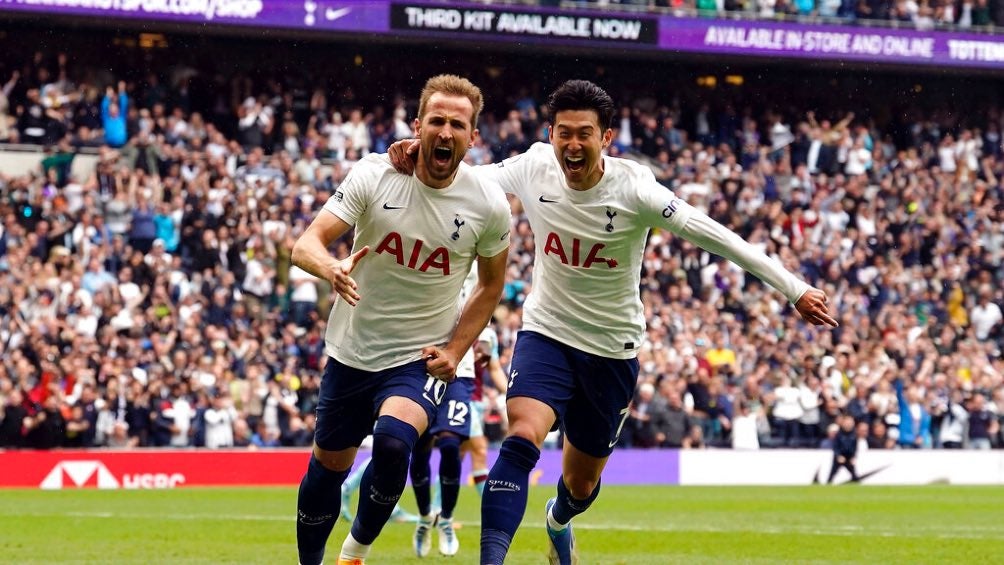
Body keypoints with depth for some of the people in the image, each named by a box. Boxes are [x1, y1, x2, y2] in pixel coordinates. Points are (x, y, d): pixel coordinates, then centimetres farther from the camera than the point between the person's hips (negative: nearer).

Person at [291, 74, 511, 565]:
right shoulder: (373, 175, -13)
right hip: (352, 352, 2)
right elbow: (304, 245, -18)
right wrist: (331, 268, -41)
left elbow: (491, 285, 7)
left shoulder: (488, 206, -10)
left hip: (421, 359, -2)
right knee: (326, 469, 10)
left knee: (392, 440, -28)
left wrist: (455, 350, -4)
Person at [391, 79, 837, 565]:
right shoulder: (534, 169, -12)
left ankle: (559, 521, 54)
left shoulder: (634, 190, -20)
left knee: (581, 484, 16)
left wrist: (794, 289, -19)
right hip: (545, 332, 0)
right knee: (522, 440, -28)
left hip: (612, 348, 0)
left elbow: (717, 238, -19)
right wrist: (417, 158, -20)